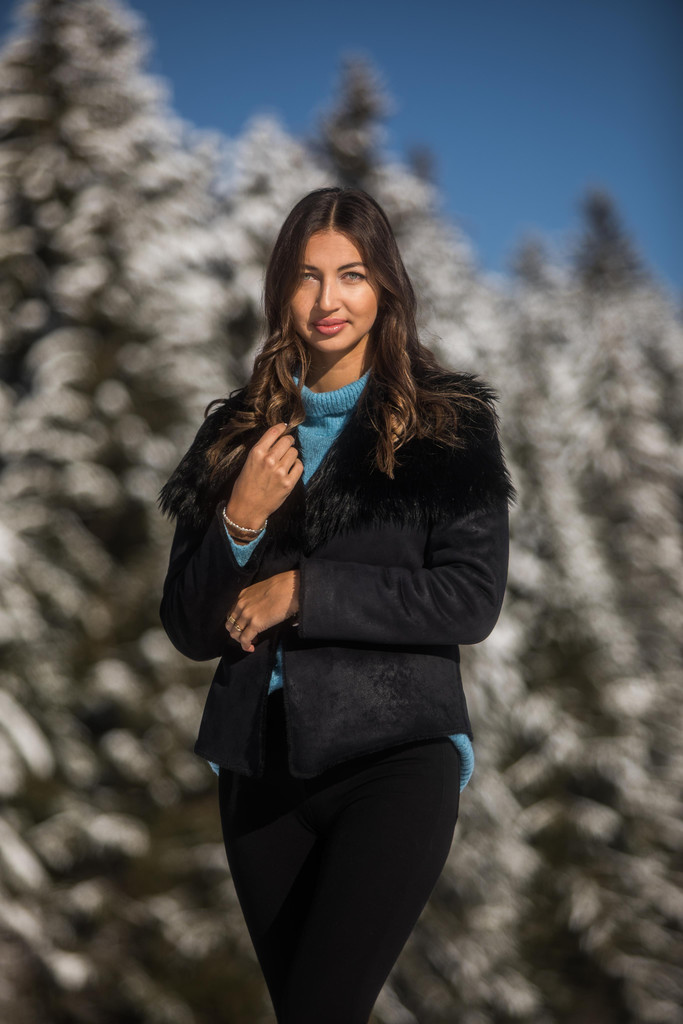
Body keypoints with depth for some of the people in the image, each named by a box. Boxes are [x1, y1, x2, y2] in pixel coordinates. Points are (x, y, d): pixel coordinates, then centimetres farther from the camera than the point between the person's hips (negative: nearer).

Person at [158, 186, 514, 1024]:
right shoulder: (237, 433, 10)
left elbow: (473, 601, -10)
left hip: (396, 757, -4)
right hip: (259, 764, 4)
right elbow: (188, 629, 8)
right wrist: (240, 523, -10)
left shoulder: (449, 422, 1)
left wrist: (301, 592, -12)